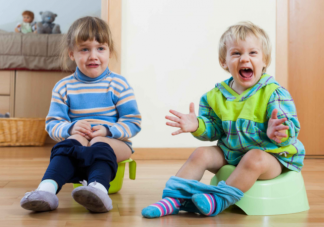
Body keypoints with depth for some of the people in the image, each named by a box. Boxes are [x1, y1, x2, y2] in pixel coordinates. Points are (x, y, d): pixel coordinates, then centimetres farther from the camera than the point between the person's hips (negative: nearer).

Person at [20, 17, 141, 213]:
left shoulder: (118, 84, 3)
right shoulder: (63, 87, 9)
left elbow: (133, 122, 0)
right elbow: (53, 124, 6)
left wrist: (107, 130, -18)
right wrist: (70, 128, -17)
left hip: (113, 141, -1)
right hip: (78, 139, 2)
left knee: (100, 145, -35)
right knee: (69, 143, -31)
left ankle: (98, 188, -62)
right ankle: (47, 189, -53)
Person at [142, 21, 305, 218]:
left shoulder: (274, 93, -12)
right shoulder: (216, 95, 2)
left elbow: (291, 128, -17)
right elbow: (213, 130, 7)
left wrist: (279, 132, -41)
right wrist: (197, 125, -15)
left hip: (270, 154, -4)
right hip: (229, 153, 5)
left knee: (254, 159, -34)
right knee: (201, 153, -11)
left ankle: (219, 199, -27)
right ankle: (174, 198, -10)